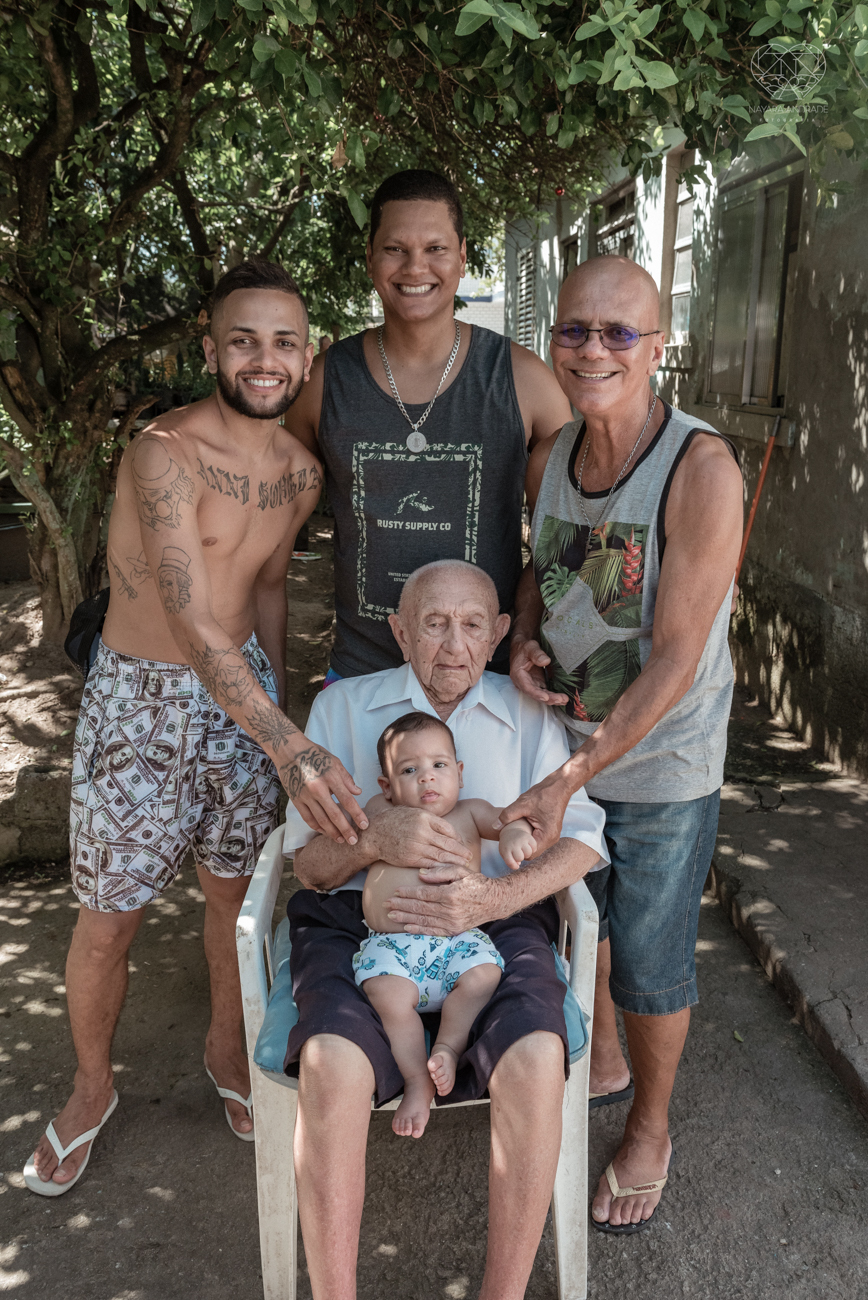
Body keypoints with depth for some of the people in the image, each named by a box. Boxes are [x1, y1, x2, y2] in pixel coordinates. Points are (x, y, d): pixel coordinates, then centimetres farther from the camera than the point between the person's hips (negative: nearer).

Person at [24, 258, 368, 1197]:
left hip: (245, 696, 5)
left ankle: (225, 1047, 43)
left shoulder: (301, 473, 0)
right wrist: (285, 743, -39)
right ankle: (92, 1090, 34)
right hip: (138, 703, -5)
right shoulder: (164, 452, -22)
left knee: (234, 890, 17)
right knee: (108, 922, 7)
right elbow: (192, 620, -31)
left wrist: (279, 710, 18)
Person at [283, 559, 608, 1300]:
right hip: (359, 920, 0)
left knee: (536, 1055, -31)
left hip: (496, 923, 1)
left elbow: (582, 837, 3)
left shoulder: (527, 714, 13)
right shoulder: (342, 705, 12)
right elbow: (310, 861, 7)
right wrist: (377, 840, -17)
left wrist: (495, 897, -16)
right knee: (331, 1064, -32)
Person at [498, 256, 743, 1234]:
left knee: (649, 961, 11)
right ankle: (601, 1065, 53)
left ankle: (650, 1131, 40)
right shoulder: (547, 461, -5)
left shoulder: (701, 469, -24)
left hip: (662, 766, -6)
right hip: (564, 739, 6)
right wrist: (523, 638, -7)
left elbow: (675, 659, -25)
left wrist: (569, 780, -26)